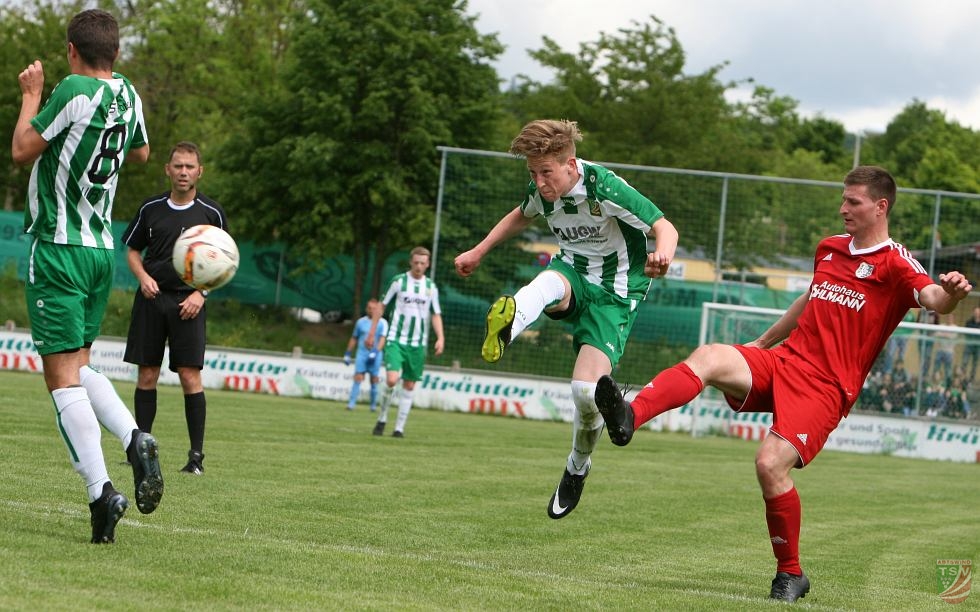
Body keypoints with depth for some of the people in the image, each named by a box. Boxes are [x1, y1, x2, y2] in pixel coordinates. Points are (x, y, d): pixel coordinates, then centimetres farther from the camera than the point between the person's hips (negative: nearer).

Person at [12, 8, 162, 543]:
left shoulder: (74, 90, -16)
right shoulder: (127, 94, 6)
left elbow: (22, 150, -11)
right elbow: (141, 152, 24)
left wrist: (31, 95, 2)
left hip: (58, 248, -7)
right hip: (102, 250, 7)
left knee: (62, 375, -7)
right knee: (78, 366, 18)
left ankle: (100, 492, -16)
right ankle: (134, 439, -6)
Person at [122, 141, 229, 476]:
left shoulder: (212, 213, 2)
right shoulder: (151, 209, 7)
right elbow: (132, 251, 15)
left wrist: (200, 294, -7)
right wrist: (143, 277, -5)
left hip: (188, 301, -2)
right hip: (151, 298, 2)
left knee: (190, 376, -9)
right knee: (147, 375, 2)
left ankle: (196, 455, -6)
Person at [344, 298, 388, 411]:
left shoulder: (382, 323, 1)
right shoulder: (361, 322, 11)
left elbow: (382, 339, -10)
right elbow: (354, 338, 19)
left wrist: (376, 352, -24)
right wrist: (347, 353, 17)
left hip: (375, 355, -2)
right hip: (361, 353, 2)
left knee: (374, 381, 2)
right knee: (358, 378, -8)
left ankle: (373, 405, 13)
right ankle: (351, 404, -12)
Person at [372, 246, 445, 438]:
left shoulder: (431, 287, 8)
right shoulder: (399, 281, -1)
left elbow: (436, 314, 12)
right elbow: (382, 306, 6)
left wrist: (440, 338, -2)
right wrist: (373, 330, 2)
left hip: (417, 343, 3)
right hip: (396, 339, -3)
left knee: (409, 386, 3)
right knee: (391, 380, -18)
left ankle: (399, 428, 10)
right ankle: (382, 418, 3)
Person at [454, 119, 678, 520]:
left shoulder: (604, 188, -24)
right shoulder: (540, 191, -5)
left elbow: (664, 227, -26)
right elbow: (522, 216, 21)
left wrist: (662, 255, -48)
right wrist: (479, 252, 19)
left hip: (613, 294, -5)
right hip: (574, 273, 5)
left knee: (586, 388, -20)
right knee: (550, 282, -36)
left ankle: (578, 467, 11)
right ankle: (508, 320, -73)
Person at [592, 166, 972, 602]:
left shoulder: (895, 264, -4)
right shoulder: (829, 249, 18)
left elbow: (931, 297, -24)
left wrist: (949, 293, -47)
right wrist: (762, 342, 43)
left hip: (825, 387, -6)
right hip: (783, 360, 6)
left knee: (771, 464, -22)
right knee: (708, 358, -23)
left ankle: (790, 574, -3)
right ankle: (629, 418, -44)